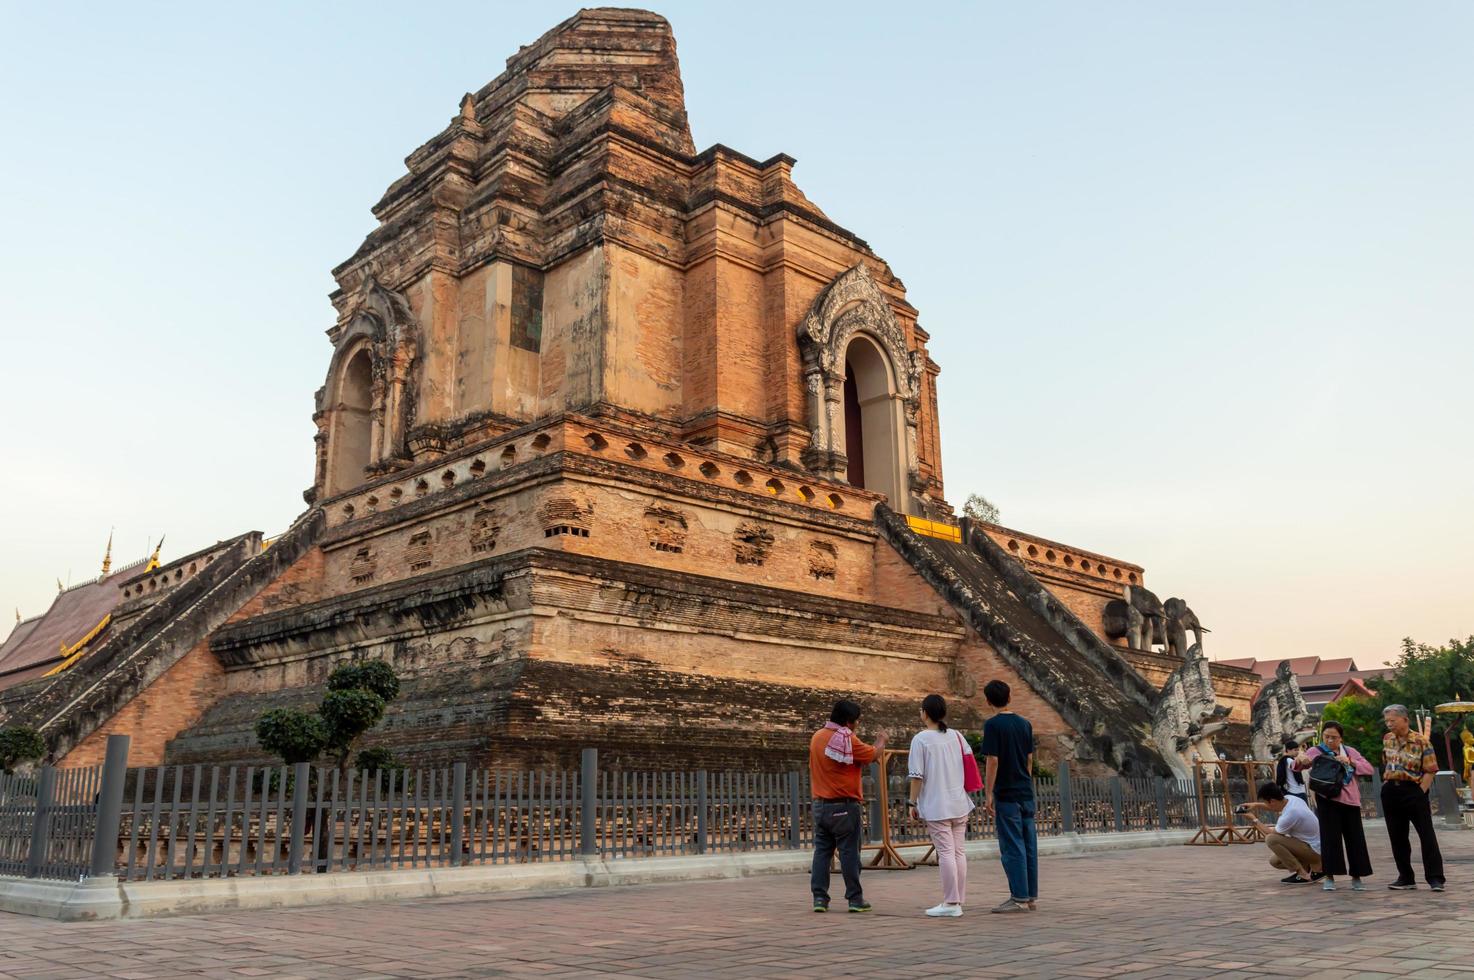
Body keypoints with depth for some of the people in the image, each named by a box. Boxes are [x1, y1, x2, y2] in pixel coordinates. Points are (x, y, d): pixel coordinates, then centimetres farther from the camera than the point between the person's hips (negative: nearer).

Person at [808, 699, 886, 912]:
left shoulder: (816, 737, 7)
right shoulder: (847, 739, -13)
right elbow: (872, 754, -3)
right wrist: (881, 742, 16)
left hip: (820, 804, 6)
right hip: (844, 806, -6)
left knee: (822, 851, 8)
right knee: (849, 852, 1)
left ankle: (819, 897, 6)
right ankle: (855, 899, 6)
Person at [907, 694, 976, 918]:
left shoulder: (921, 739, -9)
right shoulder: (956, 736, 7)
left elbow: (917, 775, -11)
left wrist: (913, 802, -2)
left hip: (936, 806, -5)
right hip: (959, 804, 5)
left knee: (946, 853, -5)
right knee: (959, 851, 9)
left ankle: (950, 903, -3)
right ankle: (959, 900, 13)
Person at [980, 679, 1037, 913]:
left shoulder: (993, 725, -10)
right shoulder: (1025, 724, 9)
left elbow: (992, 761, -14)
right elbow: (1029, 759, 14)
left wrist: (988, 794, -10)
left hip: (1006, 795, -7)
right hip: (1026, 793, 7)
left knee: (1012, 847, -2)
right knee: (1029, 845, 9)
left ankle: (1019, 898, -1)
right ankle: (1032, 896, 15)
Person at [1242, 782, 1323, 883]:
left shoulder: (1289, 816, -28)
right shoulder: (1290, 799, -4)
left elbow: (1270, 833, -10)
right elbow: (1275, 807, 22)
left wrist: (1255, 821, 2)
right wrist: (1256, 805, 8)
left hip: (1314, 851, -9)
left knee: (1271, 839, -22)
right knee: (1274, 860, 13)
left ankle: (1302, 874, -13)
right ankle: (1314, 867, 11)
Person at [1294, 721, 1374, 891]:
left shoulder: (1350, 751, 11)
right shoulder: (1317, 751, 1)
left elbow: (1369, 768, 2)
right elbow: (1300, 764, -14)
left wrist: (1350, 761, -14)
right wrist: (1300, 758, -38)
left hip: (1350, 800, 3)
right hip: (1328, 800, -3)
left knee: (1355, 838, 4)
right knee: (1330, 837, -5)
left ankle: (1356, 876, 16)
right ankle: (1329, 877, 4)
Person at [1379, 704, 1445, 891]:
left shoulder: (1421, 741, -8)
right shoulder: (1387, 739, 9)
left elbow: (1430, 770, -9)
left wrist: (1421, 792, -15)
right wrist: (1387, 782, 13)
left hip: (1414, 790, -6)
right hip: (1390, 791, 6)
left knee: (1427, 835, -5)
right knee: (1397, 837, 9)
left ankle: (1435, 878, -1)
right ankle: (1406, 878, 17)